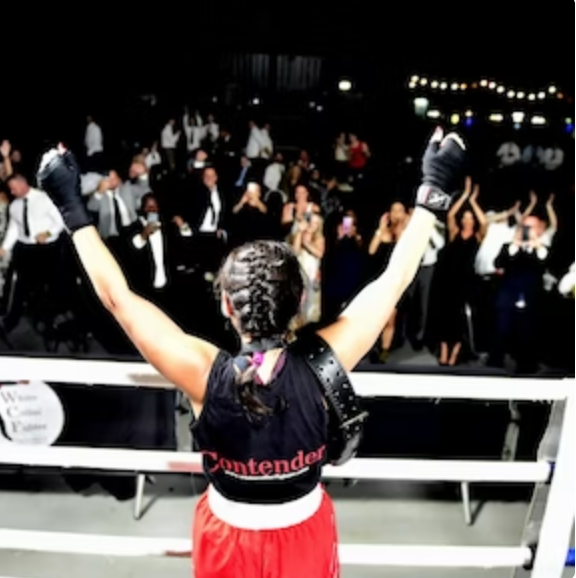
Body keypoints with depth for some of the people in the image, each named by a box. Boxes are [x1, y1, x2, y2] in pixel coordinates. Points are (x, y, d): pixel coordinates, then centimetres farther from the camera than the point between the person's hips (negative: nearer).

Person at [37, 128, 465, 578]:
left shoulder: (204, 374, -31)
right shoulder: (324, 364, -29)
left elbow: (116, 295, -23)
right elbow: (396, 277, -21)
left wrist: (72, 208, -14)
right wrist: (434, 189, -14)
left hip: (228, 539, 0)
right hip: (303, 535, 1)